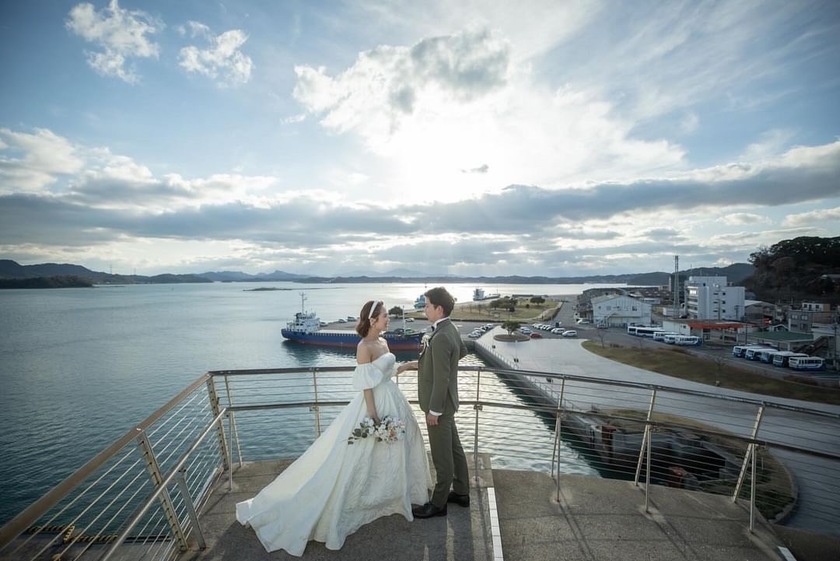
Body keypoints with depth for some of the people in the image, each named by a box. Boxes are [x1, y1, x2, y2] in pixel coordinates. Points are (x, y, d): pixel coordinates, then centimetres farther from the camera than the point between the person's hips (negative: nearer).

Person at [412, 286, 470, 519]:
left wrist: (433, 411, -18)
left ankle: (438, 504, 27)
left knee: (442, 456, 8)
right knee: (454, 448, 22)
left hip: (439, 404, -10)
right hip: (446, 402, 10)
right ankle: (461, 492, 39)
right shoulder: (450, 328, 1)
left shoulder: (441, 338, -28)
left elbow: (441, 379, -26)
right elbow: (462, 350, 20)